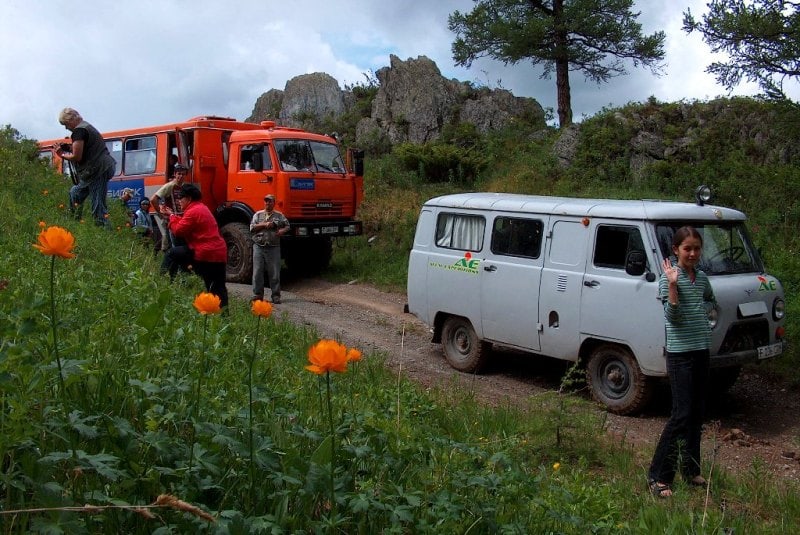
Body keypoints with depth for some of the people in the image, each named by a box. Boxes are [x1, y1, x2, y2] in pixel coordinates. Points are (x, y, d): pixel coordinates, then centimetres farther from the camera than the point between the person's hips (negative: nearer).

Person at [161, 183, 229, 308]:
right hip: (220, 254, 9)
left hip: (205, 254, -9)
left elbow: (178, 231, -10)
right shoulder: (201, 208, 21)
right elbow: (185, 224, 23)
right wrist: (172, 215, 21)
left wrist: (171, 216, 5)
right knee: (219, 289, 10)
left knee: (172, 253, 4)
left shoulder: (193, 212, -11)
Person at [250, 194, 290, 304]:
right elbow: (252, 227, 1)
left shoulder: (279, 215, 10)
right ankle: (258, 294, 9)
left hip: (273, 248, -1)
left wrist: (283, 231, -11)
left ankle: (276, 296, 5)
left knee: (275, 273, -1)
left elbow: (287, 226, 10)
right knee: (257, 272, 0)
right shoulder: (258, 214, 11)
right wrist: (264, 225, -10)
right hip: (259, 247, 1)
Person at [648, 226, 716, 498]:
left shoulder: (702, 278, 10)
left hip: (702, 351, 7)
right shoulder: (668, 278, -10)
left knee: (697, 414, 12)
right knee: (681, 415, -10)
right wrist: (672, 284, -27)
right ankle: (658, 477, -4)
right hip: (680, 354, -7)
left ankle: (691, 470, 23)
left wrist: (704, 311, 11)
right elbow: (672, 316, -19)